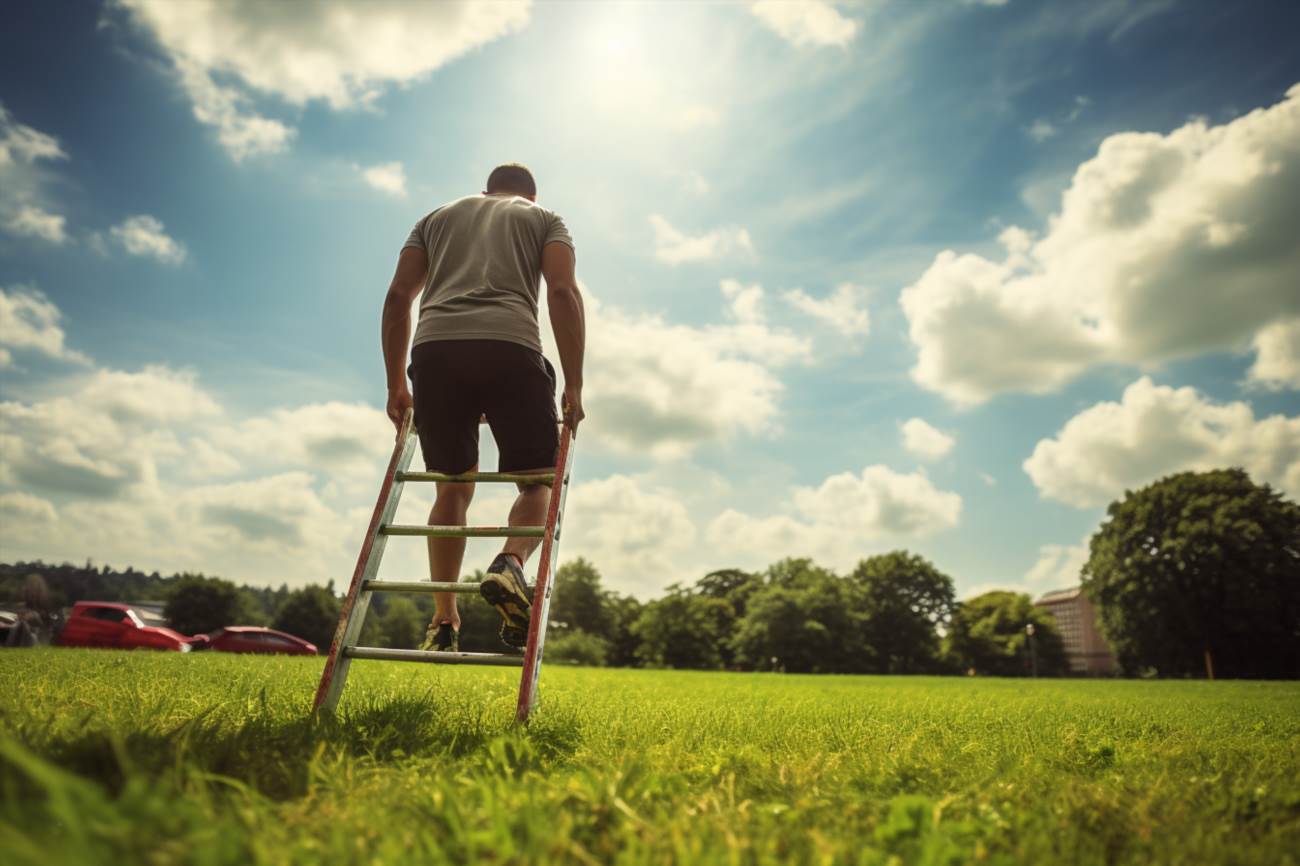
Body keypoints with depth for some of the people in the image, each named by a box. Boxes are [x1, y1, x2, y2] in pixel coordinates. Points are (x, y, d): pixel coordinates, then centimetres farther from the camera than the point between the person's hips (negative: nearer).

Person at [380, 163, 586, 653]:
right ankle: (510, 564, -20)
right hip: (509, 347, -2)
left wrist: (395, 384, 20)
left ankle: (444, 622, 8)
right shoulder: (544, 218, 25)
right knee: (538, 480, 10)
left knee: (453, 488, 14)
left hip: (435, 348, 3)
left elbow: (398, 296, 19)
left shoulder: (438, 217, 33)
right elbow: (563, 291, 4)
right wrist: (574, 386, 1)